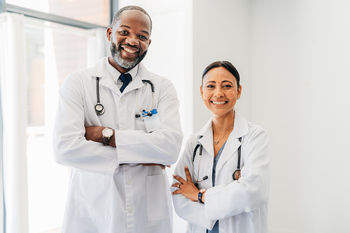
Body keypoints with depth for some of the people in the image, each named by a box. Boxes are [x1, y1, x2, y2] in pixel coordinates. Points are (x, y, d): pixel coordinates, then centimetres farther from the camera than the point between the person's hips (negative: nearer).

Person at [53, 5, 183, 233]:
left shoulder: (163, 88, 0)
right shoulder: (78, 83, -3)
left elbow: (171, 146, -15)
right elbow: (65, 148, -16)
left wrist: (106, 135, -16)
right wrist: (139, 157, -14)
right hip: (92, 211, -1)